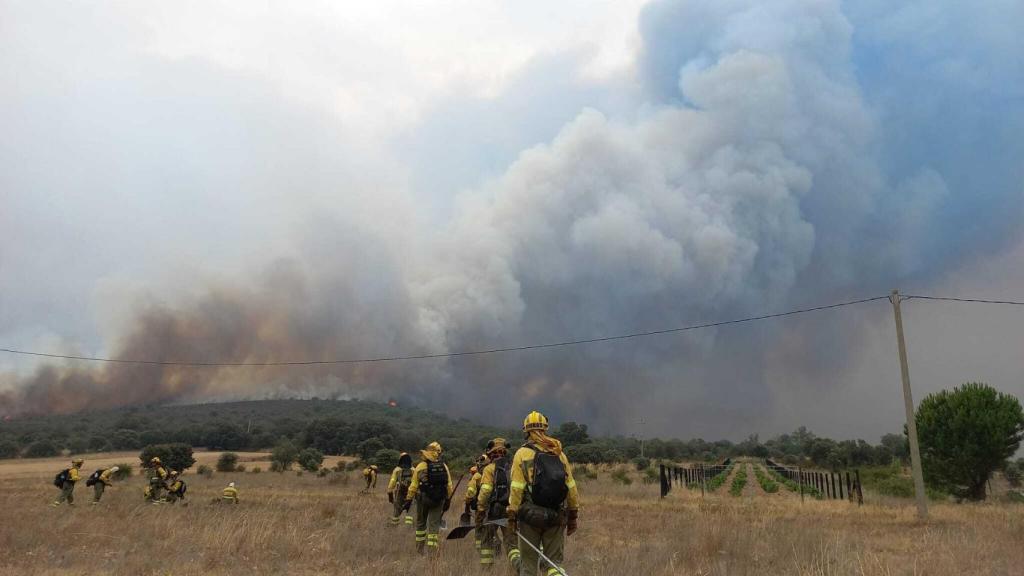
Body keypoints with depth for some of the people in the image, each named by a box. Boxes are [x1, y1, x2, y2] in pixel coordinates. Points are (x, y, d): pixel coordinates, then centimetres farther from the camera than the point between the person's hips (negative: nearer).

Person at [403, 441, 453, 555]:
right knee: (434, 525, 5)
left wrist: (408, 500, -1)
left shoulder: (421, 466, -8)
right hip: (439, 500, 2)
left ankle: (419, 550, 20)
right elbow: (449, 486, 3)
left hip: (423, 499, -1)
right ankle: (432, 551, 0)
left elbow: (413, 486, -7)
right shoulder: (444, 466, 1)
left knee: (421, 524, 14)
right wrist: (448, 500, 12)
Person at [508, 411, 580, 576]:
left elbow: (516, 489, -9)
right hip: (556, 517, 3)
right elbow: (571, 487, 7)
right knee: (553, 562, 10)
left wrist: (512, 516, -4)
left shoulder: (522, 453, -4)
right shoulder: (559, 453, 6)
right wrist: (573, 515, 15)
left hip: (530, 515, -3)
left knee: (528, 563, 10)